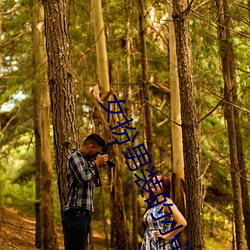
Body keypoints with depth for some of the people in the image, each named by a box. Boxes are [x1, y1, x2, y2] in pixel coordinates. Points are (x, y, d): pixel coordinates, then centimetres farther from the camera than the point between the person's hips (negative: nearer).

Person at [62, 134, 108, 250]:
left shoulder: (84, 159, 22)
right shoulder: (75, 156, -6)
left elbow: (91, 179, 27)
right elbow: (84, 177, -20)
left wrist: (97, 166, 14)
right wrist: (96, 164, -5)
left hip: (83, 214, 10)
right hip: (76, 213, -10)